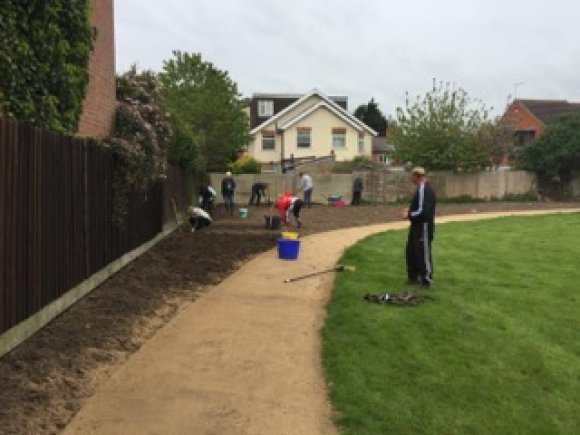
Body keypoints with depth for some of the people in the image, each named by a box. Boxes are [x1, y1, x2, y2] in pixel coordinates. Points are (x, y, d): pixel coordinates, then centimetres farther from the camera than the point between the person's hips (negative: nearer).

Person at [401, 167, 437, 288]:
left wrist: (409, 215, -14)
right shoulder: (422, 188, 11)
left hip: (423, 228, -11)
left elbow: (423, 212, -26)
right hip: (417, 227, 11)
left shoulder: (424, 190, -22)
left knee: (423, 253, -1)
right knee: (411, 251, 18)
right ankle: (413, 276, 30)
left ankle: (426, 280, 10)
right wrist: (410, 210, 11)